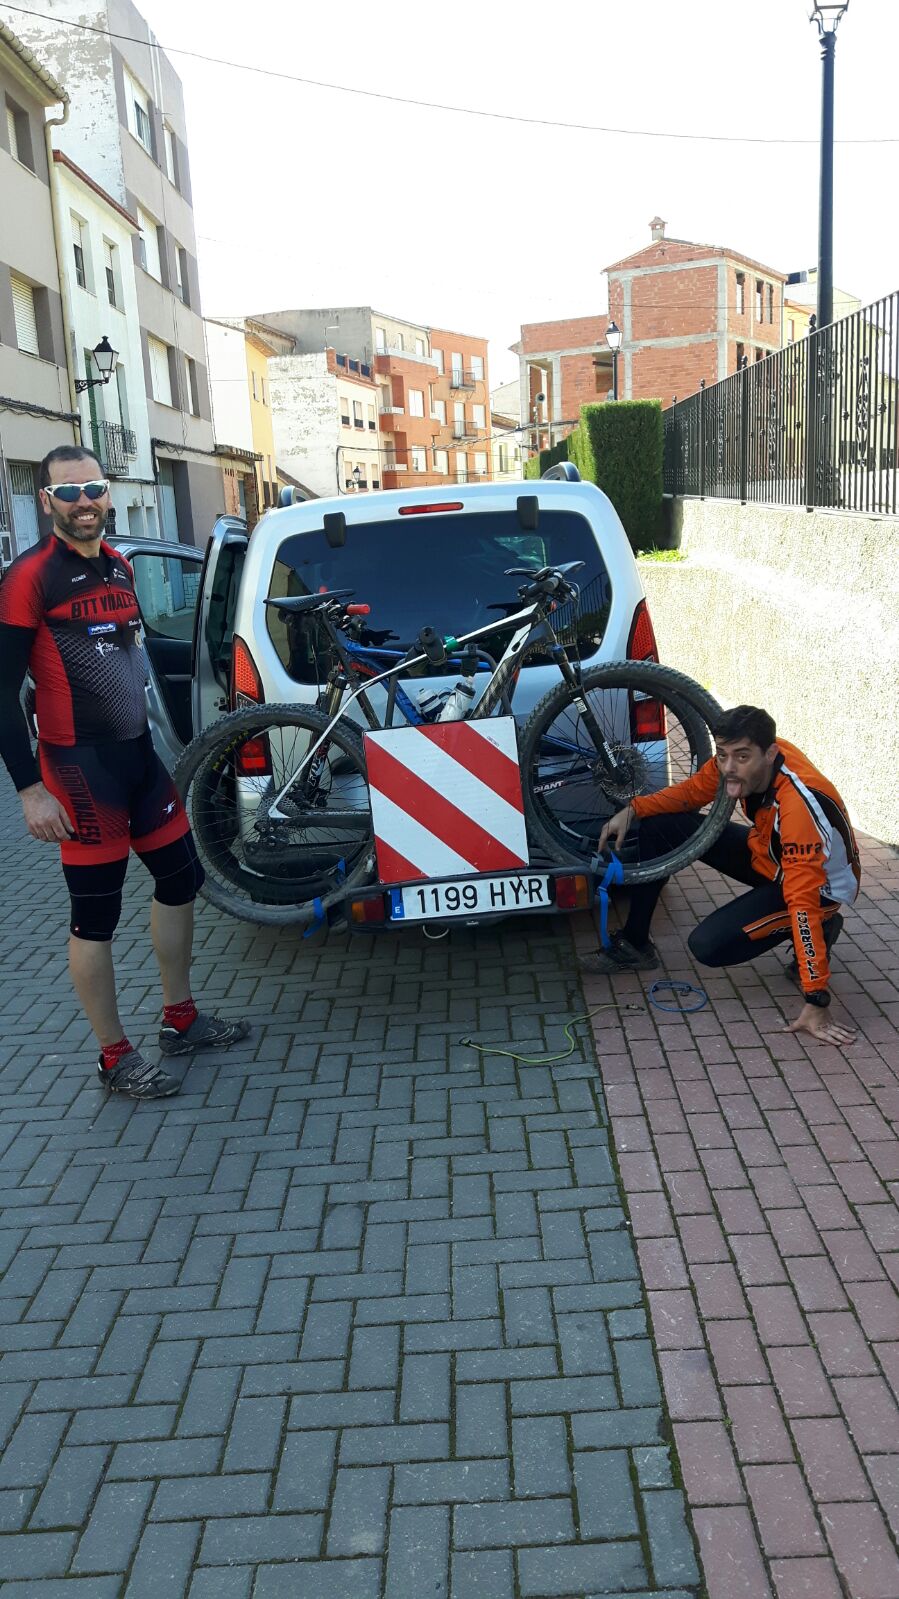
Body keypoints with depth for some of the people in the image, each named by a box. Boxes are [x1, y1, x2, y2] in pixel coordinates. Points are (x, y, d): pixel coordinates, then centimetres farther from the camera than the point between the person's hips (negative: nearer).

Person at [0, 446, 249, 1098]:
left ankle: (181, 1019, 31)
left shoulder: (119, 566, 11)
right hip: (79, 764, -8)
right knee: (97, 913, 0)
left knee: (181, 876, 14)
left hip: (139, 751, 8)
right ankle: (116, 1058, 15)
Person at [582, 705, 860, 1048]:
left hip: (820, 883, -7)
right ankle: (634, 945, 8)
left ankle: (820, 932, -2)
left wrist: (815, 1004, -38)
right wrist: (632, 810, -14)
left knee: (709, 945, -24)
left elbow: (804, 900, -40)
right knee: (659, 825, -4)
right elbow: (691, 791, 2)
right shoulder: (737, 759, -19)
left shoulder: (799, 804, -39)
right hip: (765, 851, 7)